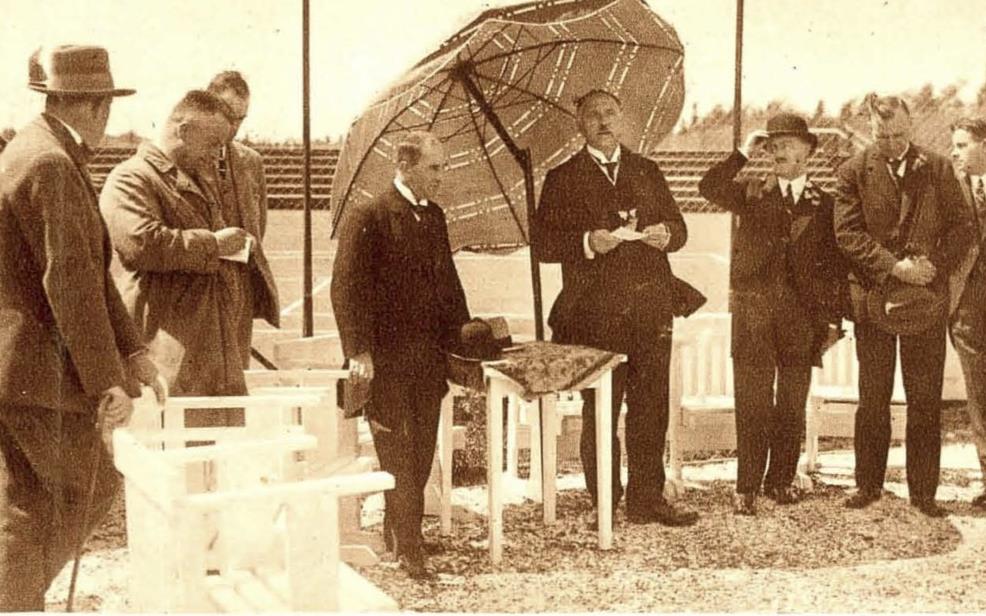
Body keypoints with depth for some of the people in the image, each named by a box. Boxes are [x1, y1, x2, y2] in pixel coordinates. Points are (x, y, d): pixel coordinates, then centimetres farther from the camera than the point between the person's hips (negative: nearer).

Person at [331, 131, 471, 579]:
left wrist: (462, 337, 14)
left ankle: (397, 533, 28)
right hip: (387, 358, -7)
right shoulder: (367, 218, -10)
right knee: (398, 454, -4)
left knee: (421, 453, 12)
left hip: (428, 357, 7)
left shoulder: (434, 217, 12)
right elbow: (347, 286, -14)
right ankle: (409, 548, 1)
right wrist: (358, 351, -19)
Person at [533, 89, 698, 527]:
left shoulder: (647, 171, 15)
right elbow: (542, 244, -2)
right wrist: (587, 243, -18)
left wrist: (666, 234, -5)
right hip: (595, 313, -3)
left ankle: (647, 499, 15)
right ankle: (605, 506, 11)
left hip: (651, 307, 3)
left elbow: (678, 227, 18)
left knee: (652, 406, 5)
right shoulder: (563, 179, 4)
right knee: (600, 411, 2)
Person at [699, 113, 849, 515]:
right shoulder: (752, 193, 8)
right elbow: (709, 188, -12)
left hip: (803, 316, 1)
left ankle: (782, 480, 21)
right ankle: (747, 487, 4)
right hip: (753, 311, -1)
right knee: (752, 404, -1)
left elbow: (836, 266, 7)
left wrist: (835, 319, 2)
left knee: (792, 406, 8)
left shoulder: (823, 203, 7)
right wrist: (745, 153, -11)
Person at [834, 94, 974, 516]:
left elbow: (961, 227, 5)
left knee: (926, 400, 2)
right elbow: (848, 233, -6)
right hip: (872, 295, -1)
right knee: (873, 398, 6)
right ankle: (868, 484, 18)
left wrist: (936, 265, -12)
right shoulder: (854, 172, 1)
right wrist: (894, 266, -17)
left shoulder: (938, 169, 5)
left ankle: (923, 492, 10)